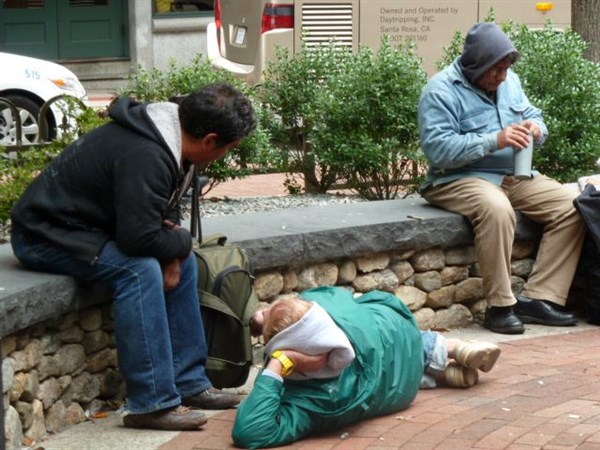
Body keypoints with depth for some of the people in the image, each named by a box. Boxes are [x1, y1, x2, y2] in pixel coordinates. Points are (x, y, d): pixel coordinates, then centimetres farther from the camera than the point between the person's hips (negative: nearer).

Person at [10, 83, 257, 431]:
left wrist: (175, 252, -6)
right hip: (46, 235, -10)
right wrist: (181, 242, -14)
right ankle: (153, 404, -25)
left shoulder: (171, 139, 0)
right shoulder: (145, 157, -31)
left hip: (89, 225, 10)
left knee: (183, 262, 4)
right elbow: (139, 238, -34)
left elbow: (167, 208, 13)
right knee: (139, 269, -30)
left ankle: (189, 383, 7)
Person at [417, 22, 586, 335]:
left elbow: (533, 117, 18)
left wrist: (536, 129, -8)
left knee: (571, 205, -11)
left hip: (514, 177, 8)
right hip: (460, 180, -7)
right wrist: (495, 141, -28)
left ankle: (538, 298, -13)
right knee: (496, 208, -39)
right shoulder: (442, 90, -12)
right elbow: (438, 149, -23)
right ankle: (500, 307, -29)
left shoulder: (509, 81, 10)